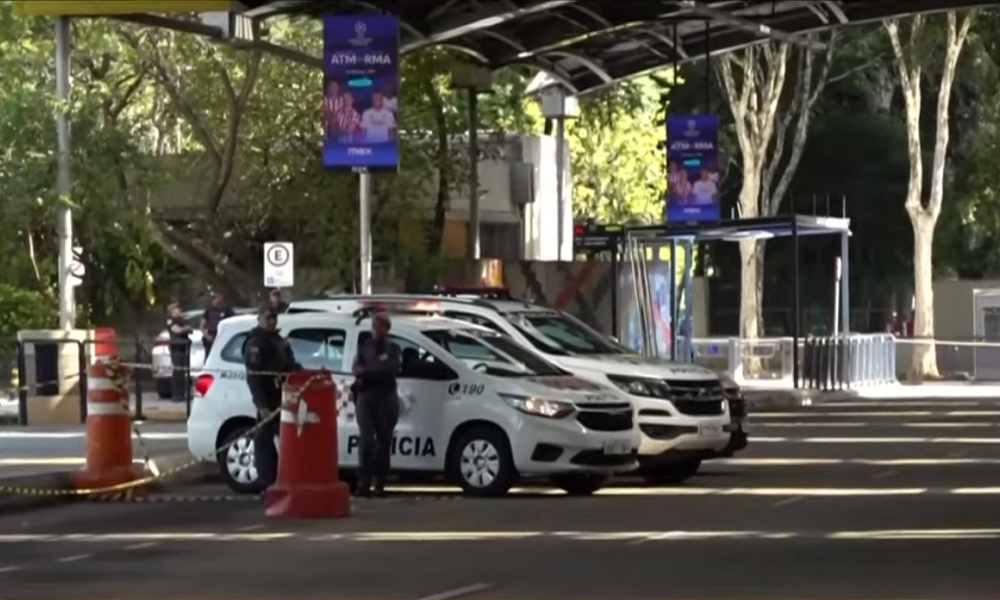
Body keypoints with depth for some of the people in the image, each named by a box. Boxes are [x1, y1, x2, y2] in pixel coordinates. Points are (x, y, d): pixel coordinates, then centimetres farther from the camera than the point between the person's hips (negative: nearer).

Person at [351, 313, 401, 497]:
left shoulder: (393, 348, 10)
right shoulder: (365, 346, 15)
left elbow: (392, 369, -7)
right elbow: (356, 368, 1)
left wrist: (368, 371, -12)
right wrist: (378, 371, -16)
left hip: (386, 396, 0)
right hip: (365, 396, 0)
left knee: (384, 441, 3)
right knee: (366, 441, -10)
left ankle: (379, 484, 8)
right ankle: (364, 483, -14)